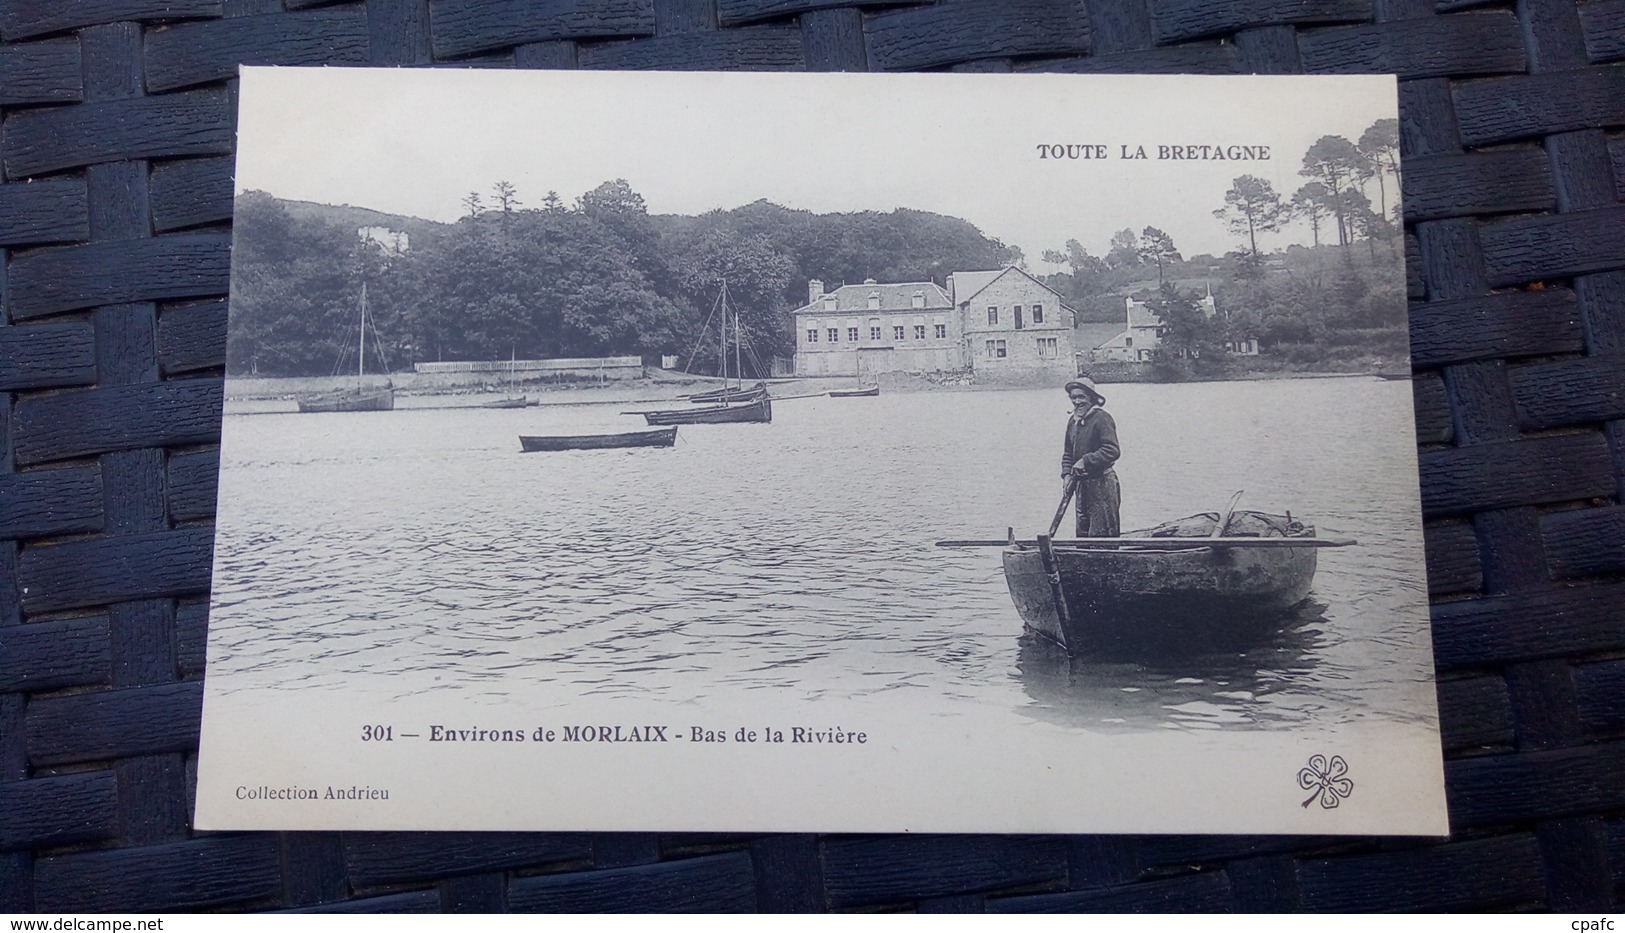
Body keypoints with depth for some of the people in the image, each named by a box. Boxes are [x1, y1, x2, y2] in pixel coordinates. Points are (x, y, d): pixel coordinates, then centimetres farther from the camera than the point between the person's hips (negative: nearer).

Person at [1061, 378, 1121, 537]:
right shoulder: (1073, 421, 12)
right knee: (1082, 533, 14)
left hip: (1102, 483, -8)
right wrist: (1067, 474, 4)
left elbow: (1113, 451, -23)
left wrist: (1086, 461, -23)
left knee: (1101, 535, -6)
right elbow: (1068, 453, 19)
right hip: (1081, 483, 8)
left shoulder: (1101, 418, -13)